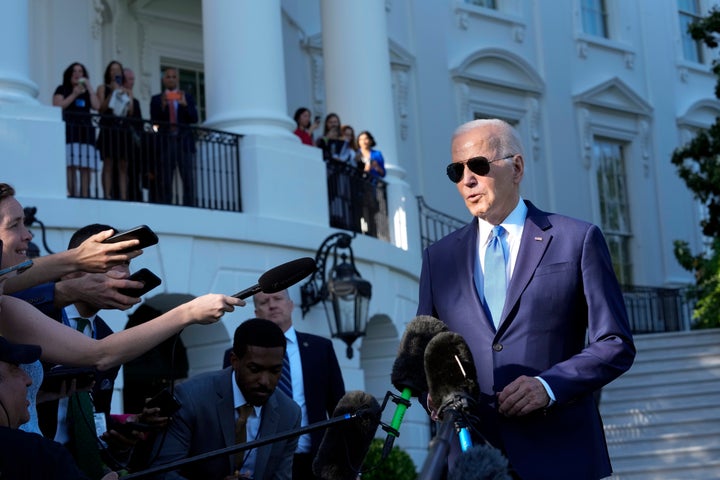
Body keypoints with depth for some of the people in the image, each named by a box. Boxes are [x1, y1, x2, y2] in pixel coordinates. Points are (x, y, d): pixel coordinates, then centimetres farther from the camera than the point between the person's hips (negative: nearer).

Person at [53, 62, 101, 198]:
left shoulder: (86, 92, 24)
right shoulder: (62, 89, 12)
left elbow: (96, 106, 8)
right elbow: (58, 107, -4)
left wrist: (89, 87, 9)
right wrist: (74, 94, -2)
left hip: (86, 132, 4)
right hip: (69, 132, -4)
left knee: (86, 169, -5)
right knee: (71, 167, -16)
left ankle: (85, 197, -8)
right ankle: (71, 196, -21)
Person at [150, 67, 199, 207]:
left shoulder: (187, 97, 15)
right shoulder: (156, 99, 13)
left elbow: (194, 119, 4)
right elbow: (154, 121, 1)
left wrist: (185, 105, -13)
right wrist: (162, 106, -15)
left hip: (184, 142, 0)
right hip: (165, 142, 0)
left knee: (188, 180, -9)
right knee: (164, 182, -4)